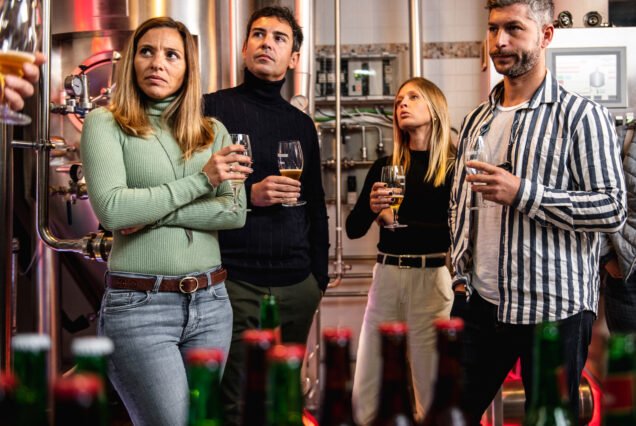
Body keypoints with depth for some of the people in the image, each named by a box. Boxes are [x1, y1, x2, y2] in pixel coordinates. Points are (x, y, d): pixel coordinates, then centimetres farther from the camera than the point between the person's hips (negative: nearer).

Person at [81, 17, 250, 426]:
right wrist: (201, 179, -11)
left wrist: (153, 214, -14)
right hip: (138, 305, -4)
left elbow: (235, 212, -3)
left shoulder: (214, 131, 10)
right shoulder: (105, 123, -1)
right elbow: (111, 209, -16)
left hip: (211, 302, 5)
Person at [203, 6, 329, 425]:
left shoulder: (302, 124, 14)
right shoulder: (214, 108, 0)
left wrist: (319, 273, 14)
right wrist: (248, 195, -16)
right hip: (236, 281, -4)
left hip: (297, 285, 5)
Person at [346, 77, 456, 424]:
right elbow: (353, 229, 9)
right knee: (367, 393, 5)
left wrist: (399, 221, -7)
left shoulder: (454, 166, -2)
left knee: (432, 389, 3)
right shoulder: (385, 167, 9)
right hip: (387, 276, 4)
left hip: (432, 278, -3)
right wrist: (371, 207, -11)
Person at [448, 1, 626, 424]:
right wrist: (461, 274, 9)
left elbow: (613, 208, -14)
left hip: (554, 308, -5)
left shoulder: (581, 116, -9)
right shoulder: (477, 120, 10)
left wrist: (522, 194, -21)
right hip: (483, 302, 6)